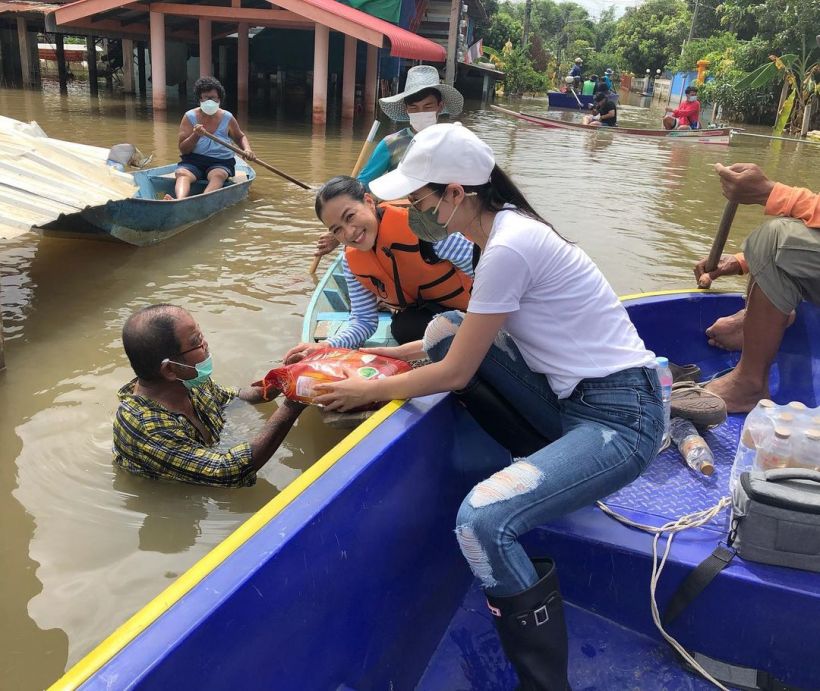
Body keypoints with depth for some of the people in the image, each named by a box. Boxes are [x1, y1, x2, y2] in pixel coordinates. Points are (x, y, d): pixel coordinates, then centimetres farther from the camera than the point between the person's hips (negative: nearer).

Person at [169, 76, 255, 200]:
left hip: (220, 163, 0)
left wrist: (247, 149, 3)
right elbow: (183, 150, -1)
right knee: (182, 173, -33)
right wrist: (195, 136, -20)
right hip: (193, 161, 0)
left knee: (218, 175, -36)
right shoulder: (190, 117, 2)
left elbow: (240, 137, 25)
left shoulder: (227, 118, 7)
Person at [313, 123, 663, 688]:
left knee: (482, 521, -28)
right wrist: (404, 351, 17)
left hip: (621, 419, -10)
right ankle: (541, 459, 13)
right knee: (446, 328, 6)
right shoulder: (508, 224, 6)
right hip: (573, 397, 10)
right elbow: (466, 337, 19)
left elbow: (456, 373, -15)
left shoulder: (507, 248, -22)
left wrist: (368, 392, -2)